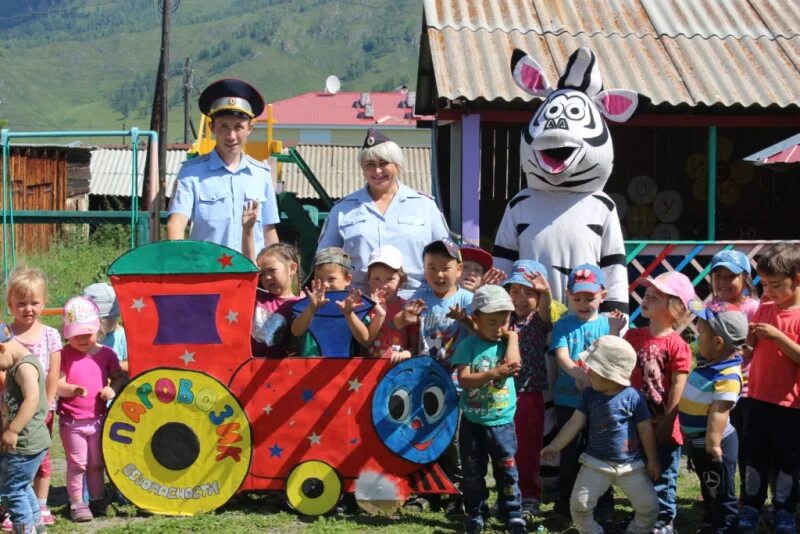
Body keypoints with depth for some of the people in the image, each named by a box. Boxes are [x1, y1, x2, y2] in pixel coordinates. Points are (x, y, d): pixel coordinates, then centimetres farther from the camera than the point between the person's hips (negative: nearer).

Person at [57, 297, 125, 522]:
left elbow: (119, 377, 6)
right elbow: (57, 384, -13)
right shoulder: (64, 355, -7)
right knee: (77, 464, 3)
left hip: (98, 418, 3)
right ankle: (77, 504, 12)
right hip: (72, 421, -3)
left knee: (96, 462, 16)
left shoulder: (105, 354, 0)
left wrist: (112, 388, -16)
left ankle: (97, 499, 29)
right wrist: (73, 389, -32)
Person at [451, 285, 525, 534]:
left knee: (507, 470, 5)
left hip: (502, 421, 1)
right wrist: (494, 373, -27)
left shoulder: (507, 342, 1)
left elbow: (513, 364, -19)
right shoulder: (469, 345, -7)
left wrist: (512, 336, -9)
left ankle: (513, 513, 16)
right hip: (472, 421, -1)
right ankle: (475, 514, 23)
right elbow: (463, 379, -17)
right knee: (473, 472, 10)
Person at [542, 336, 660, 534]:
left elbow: (646, 429, -6)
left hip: (631, 464, -2)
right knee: (579, 504, -6)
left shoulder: (632, 396, -13)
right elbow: (575, 423, 2)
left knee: (649, 507, -2)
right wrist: (554, 446, 1)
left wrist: (652, 460, -2)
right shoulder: (590, 394, -3)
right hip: (596, 463, 2)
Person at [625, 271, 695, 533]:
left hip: (662, 424, -5)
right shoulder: (634, 336, 2)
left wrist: (667, 421, -14)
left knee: (663, 476, 7)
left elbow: (678, 386, -14)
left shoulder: (677, 345, -14)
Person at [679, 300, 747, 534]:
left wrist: (713, 442, -42)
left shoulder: (728, 376, -28)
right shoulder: (709, 363, 1)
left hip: (715, 445, -10)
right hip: (697, 441, 10)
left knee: (722, 495, 6)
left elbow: (719, 412, -37)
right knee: (709, 491, 25)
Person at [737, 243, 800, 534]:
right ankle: (751, 507, 25)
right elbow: (750, 348, 14)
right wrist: (748, 335, -7)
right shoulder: (764, 309, 5)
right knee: (755, 457, 13)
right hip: (758, 398, 5)